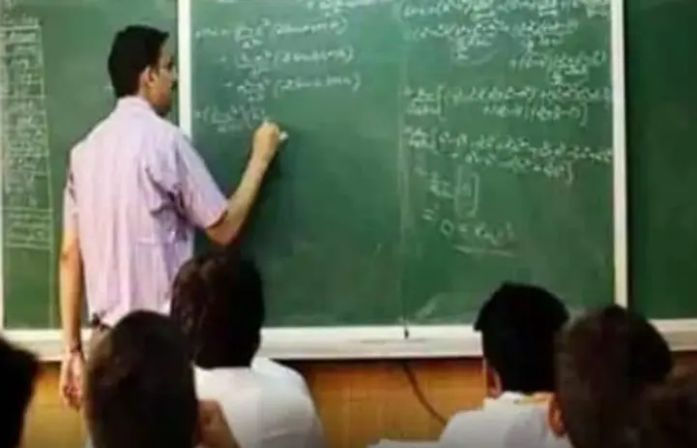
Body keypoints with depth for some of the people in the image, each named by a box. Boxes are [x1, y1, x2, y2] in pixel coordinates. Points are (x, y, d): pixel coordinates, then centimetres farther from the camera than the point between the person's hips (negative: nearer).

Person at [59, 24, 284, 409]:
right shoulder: (164, 140, -10)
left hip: (108, 338, 7)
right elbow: (223, 228, -4)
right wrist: (260, 159, 9)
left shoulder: (86, 149, 9)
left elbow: (70, 256, 8)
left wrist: (72, 349, 12)